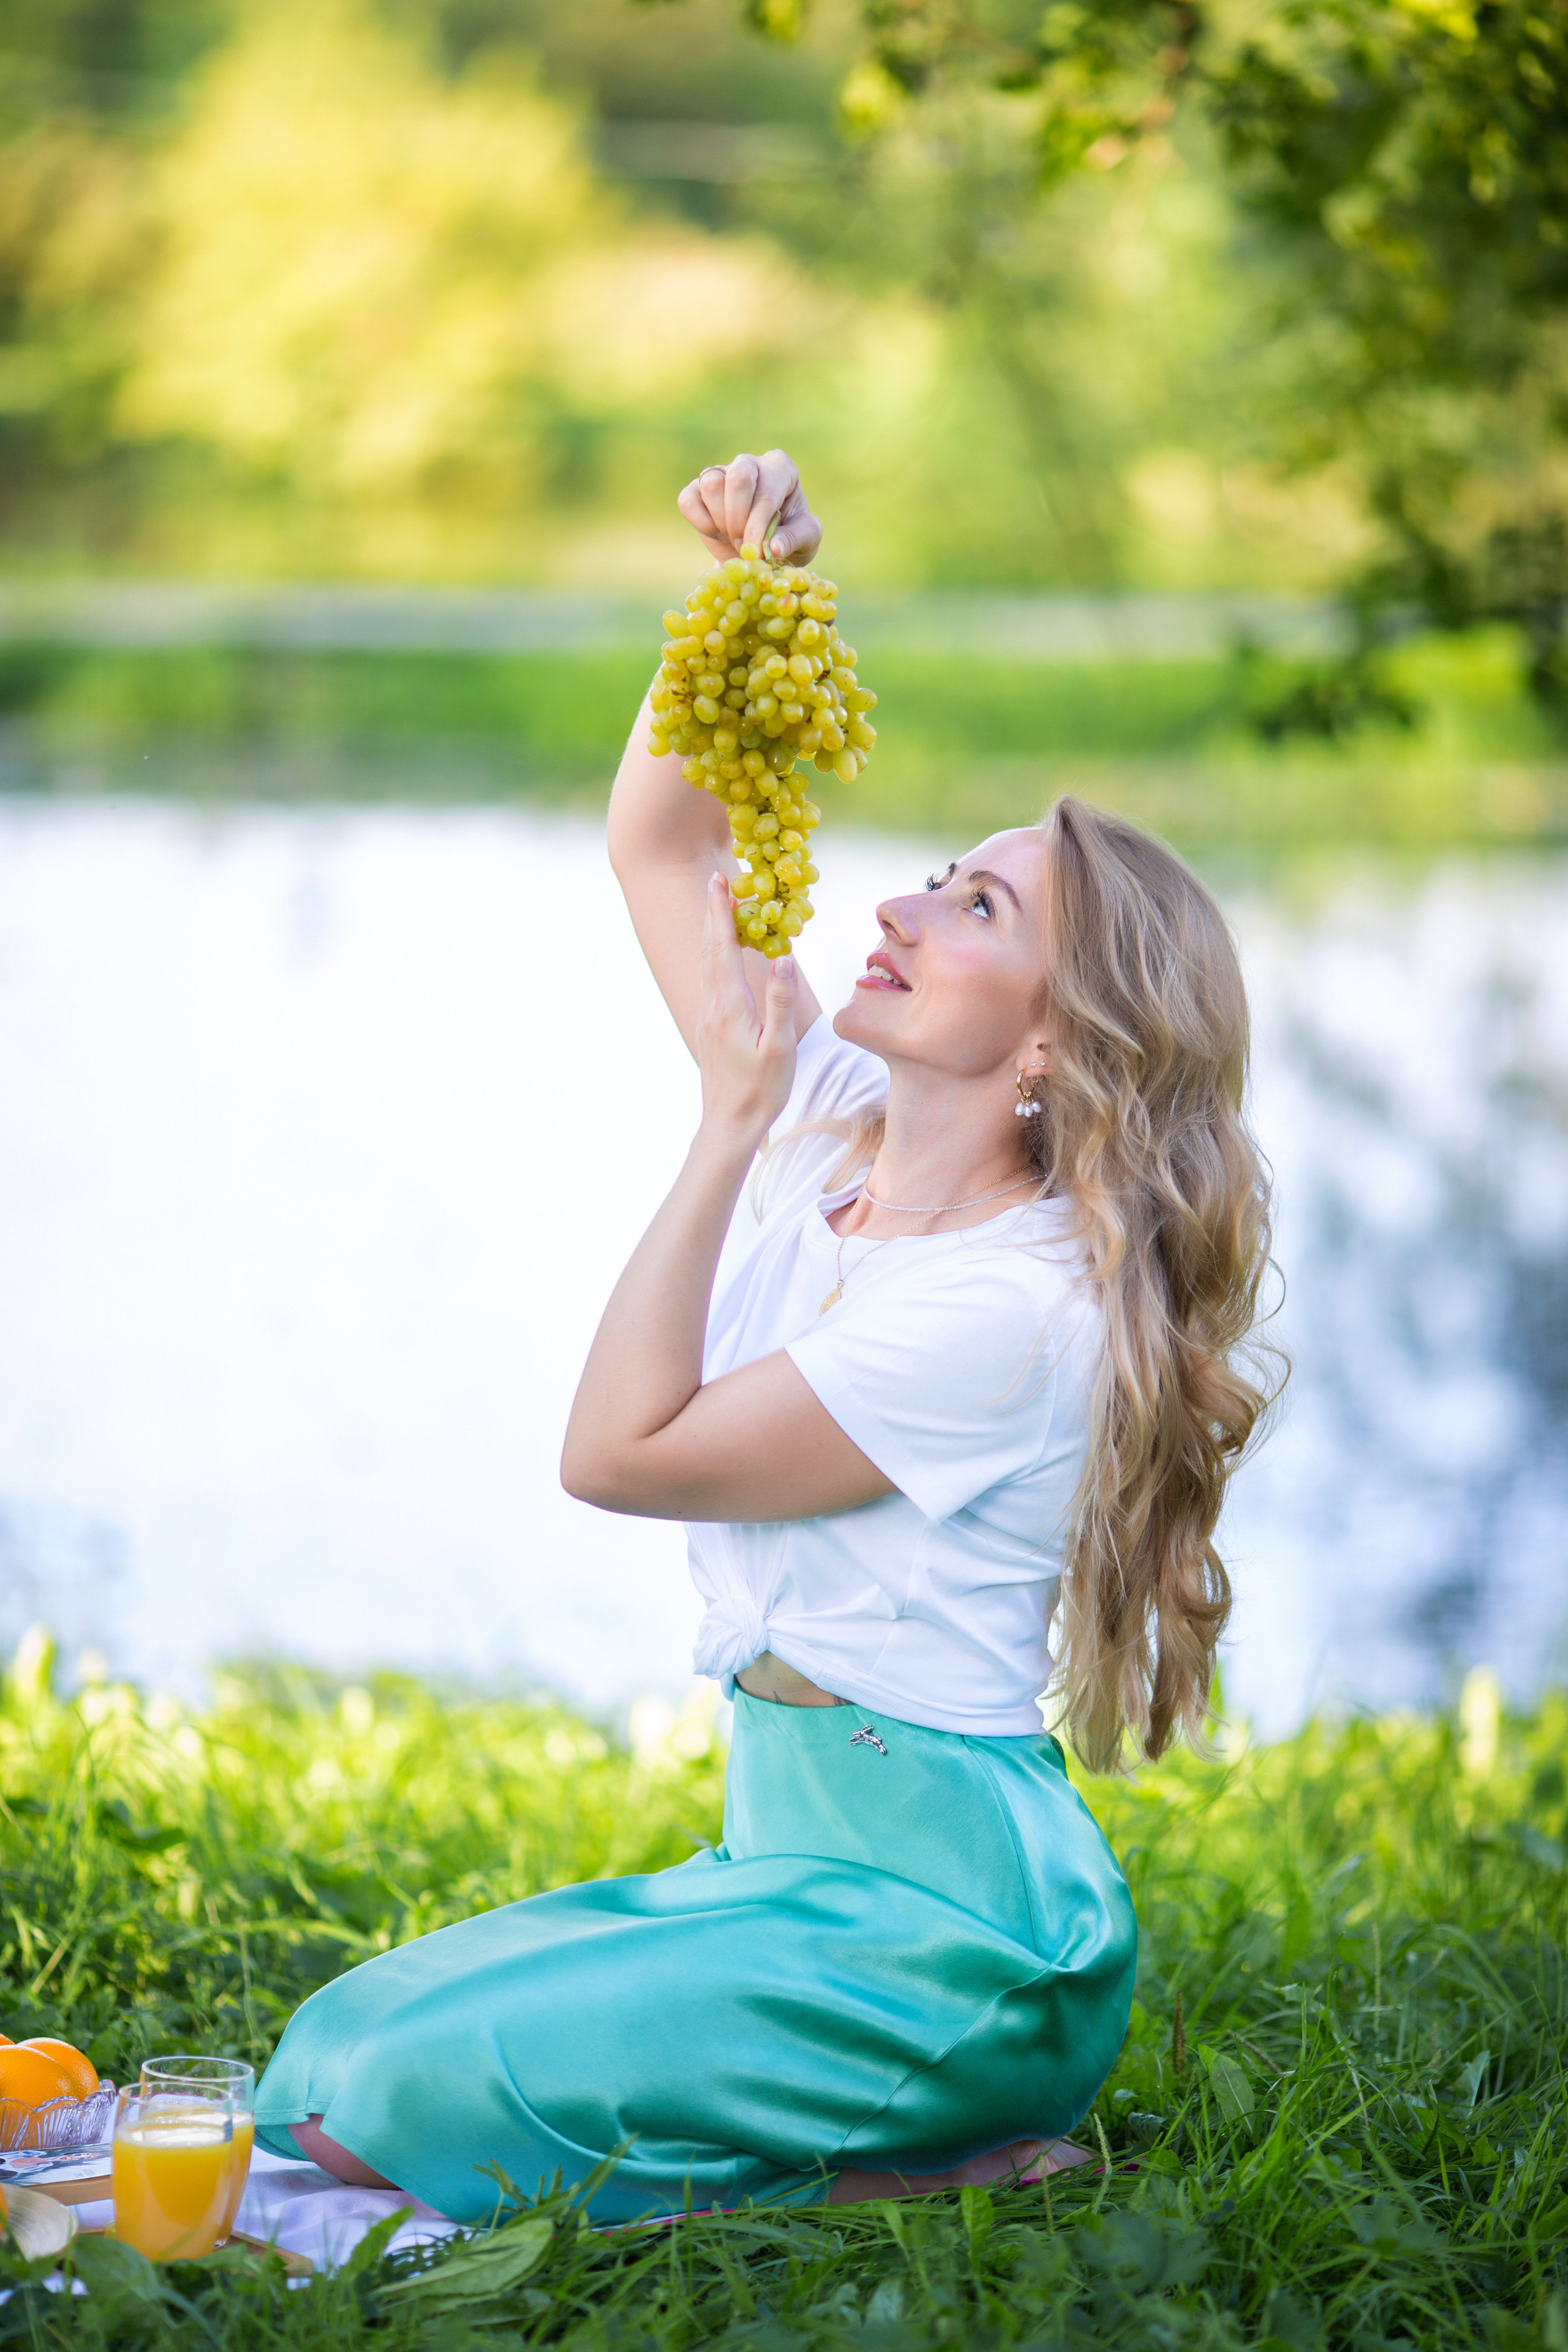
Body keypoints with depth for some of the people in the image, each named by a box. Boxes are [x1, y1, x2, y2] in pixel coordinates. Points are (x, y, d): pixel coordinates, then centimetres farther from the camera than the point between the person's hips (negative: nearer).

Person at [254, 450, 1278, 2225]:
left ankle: (957, 2156, -6)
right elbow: (661, 847, 13)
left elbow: (619, 1450, -19)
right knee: (327, 2063, 7)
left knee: (412, 2100, -20)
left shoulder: (1007, 1308, -20)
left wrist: (733, 1128, -17)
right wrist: (747, 593, -2)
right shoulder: (839, 1129, 5)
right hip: (795, 1856, 9)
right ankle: (911, 2117, 11)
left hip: (941, 1913, -9)